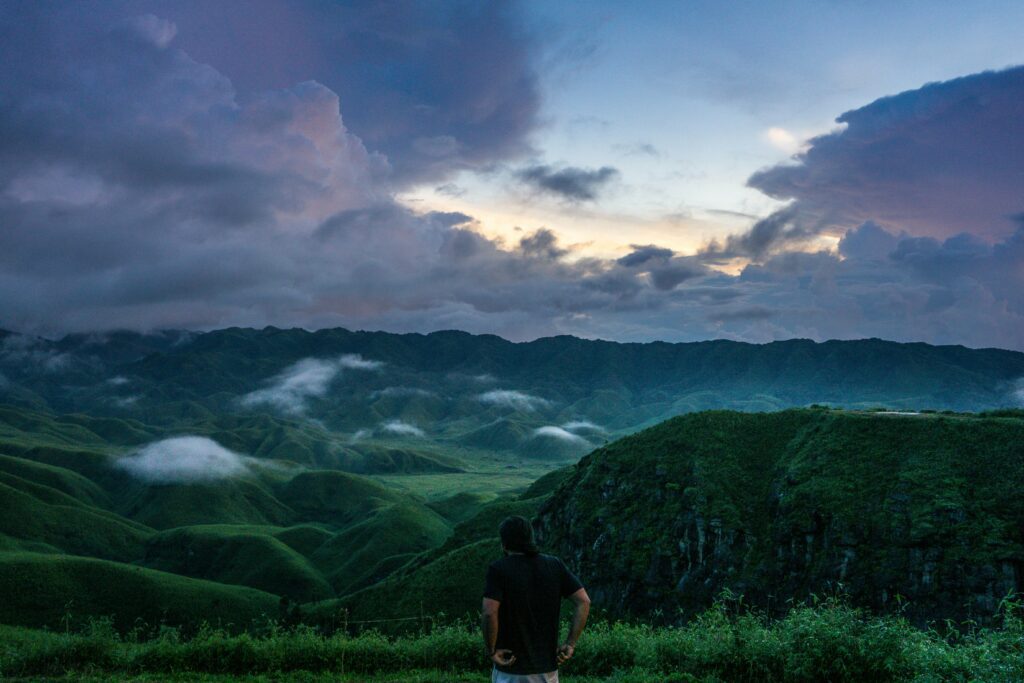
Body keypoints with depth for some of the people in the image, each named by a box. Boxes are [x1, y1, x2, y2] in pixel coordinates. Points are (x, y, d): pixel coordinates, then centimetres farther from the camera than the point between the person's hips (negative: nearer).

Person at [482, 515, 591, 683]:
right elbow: (584, 601, -3)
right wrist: (570, 644, 0)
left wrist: (491, 651, -11)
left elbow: (490, 613, -24)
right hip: (548, 666, 4)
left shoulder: (498, 569, -11)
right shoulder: (555, 565, 2)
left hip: (511, 669, -4)